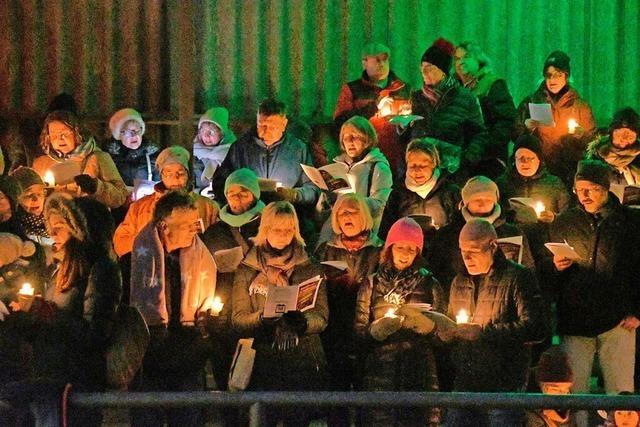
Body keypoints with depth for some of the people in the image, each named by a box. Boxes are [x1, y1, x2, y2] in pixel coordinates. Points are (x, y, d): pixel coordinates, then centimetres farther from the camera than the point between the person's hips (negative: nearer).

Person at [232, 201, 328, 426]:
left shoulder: (310, 268, 7)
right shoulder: (247, 270, 6)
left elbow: (322, 317, -1)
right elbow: (238, 320, -2)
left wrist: (303, 321, -23)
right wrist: (262, 318, -23)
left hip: (304, 363, 1)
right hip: (263, 363, -1)